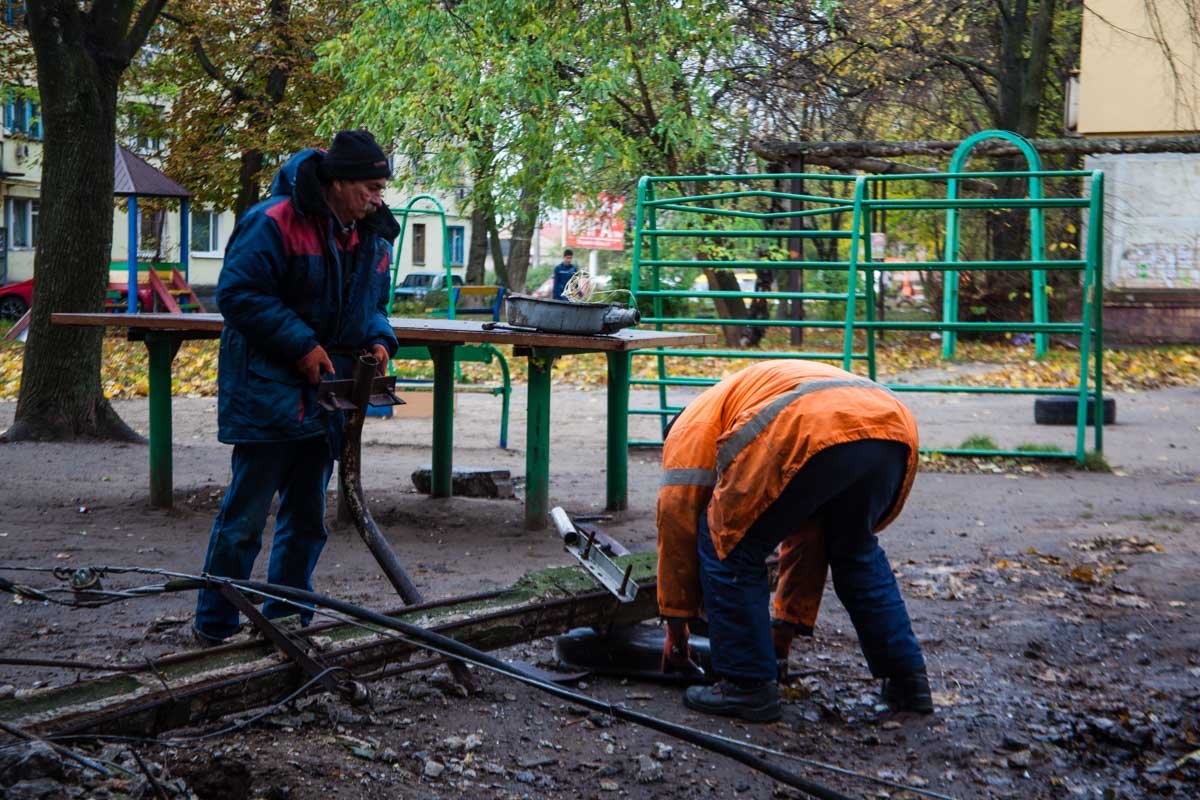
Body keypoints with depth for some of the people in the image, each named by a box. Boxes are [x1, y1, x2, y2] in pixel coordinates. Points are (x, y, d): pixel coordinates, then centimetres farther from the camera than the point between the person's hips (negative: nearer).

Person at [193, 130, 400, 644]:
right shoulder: (275, 223, -16)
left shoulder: (372, 236, 9)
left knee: (307, 518, 14)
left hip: (324, 399, 8)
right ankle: (215, 628, 8)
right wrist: (301, 344, -20)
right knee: (245, 515, -3)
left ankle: (286, 621, 26)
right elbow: (238, 294, -17)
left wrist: (378, 340, 0)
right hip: (268, 394, -8)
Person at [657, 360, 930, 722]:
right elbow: (804, 540, 46)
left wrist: (676, 628, 27)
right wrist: (786, 626, 51)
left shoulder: (693, 424, 28)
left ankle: (748, 686, 14)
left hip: (811, 433, -7)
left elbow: (677, 521, 20)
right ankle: (907, 681, 32)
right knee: (856, 551, 31)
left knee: (730, 550, 12)